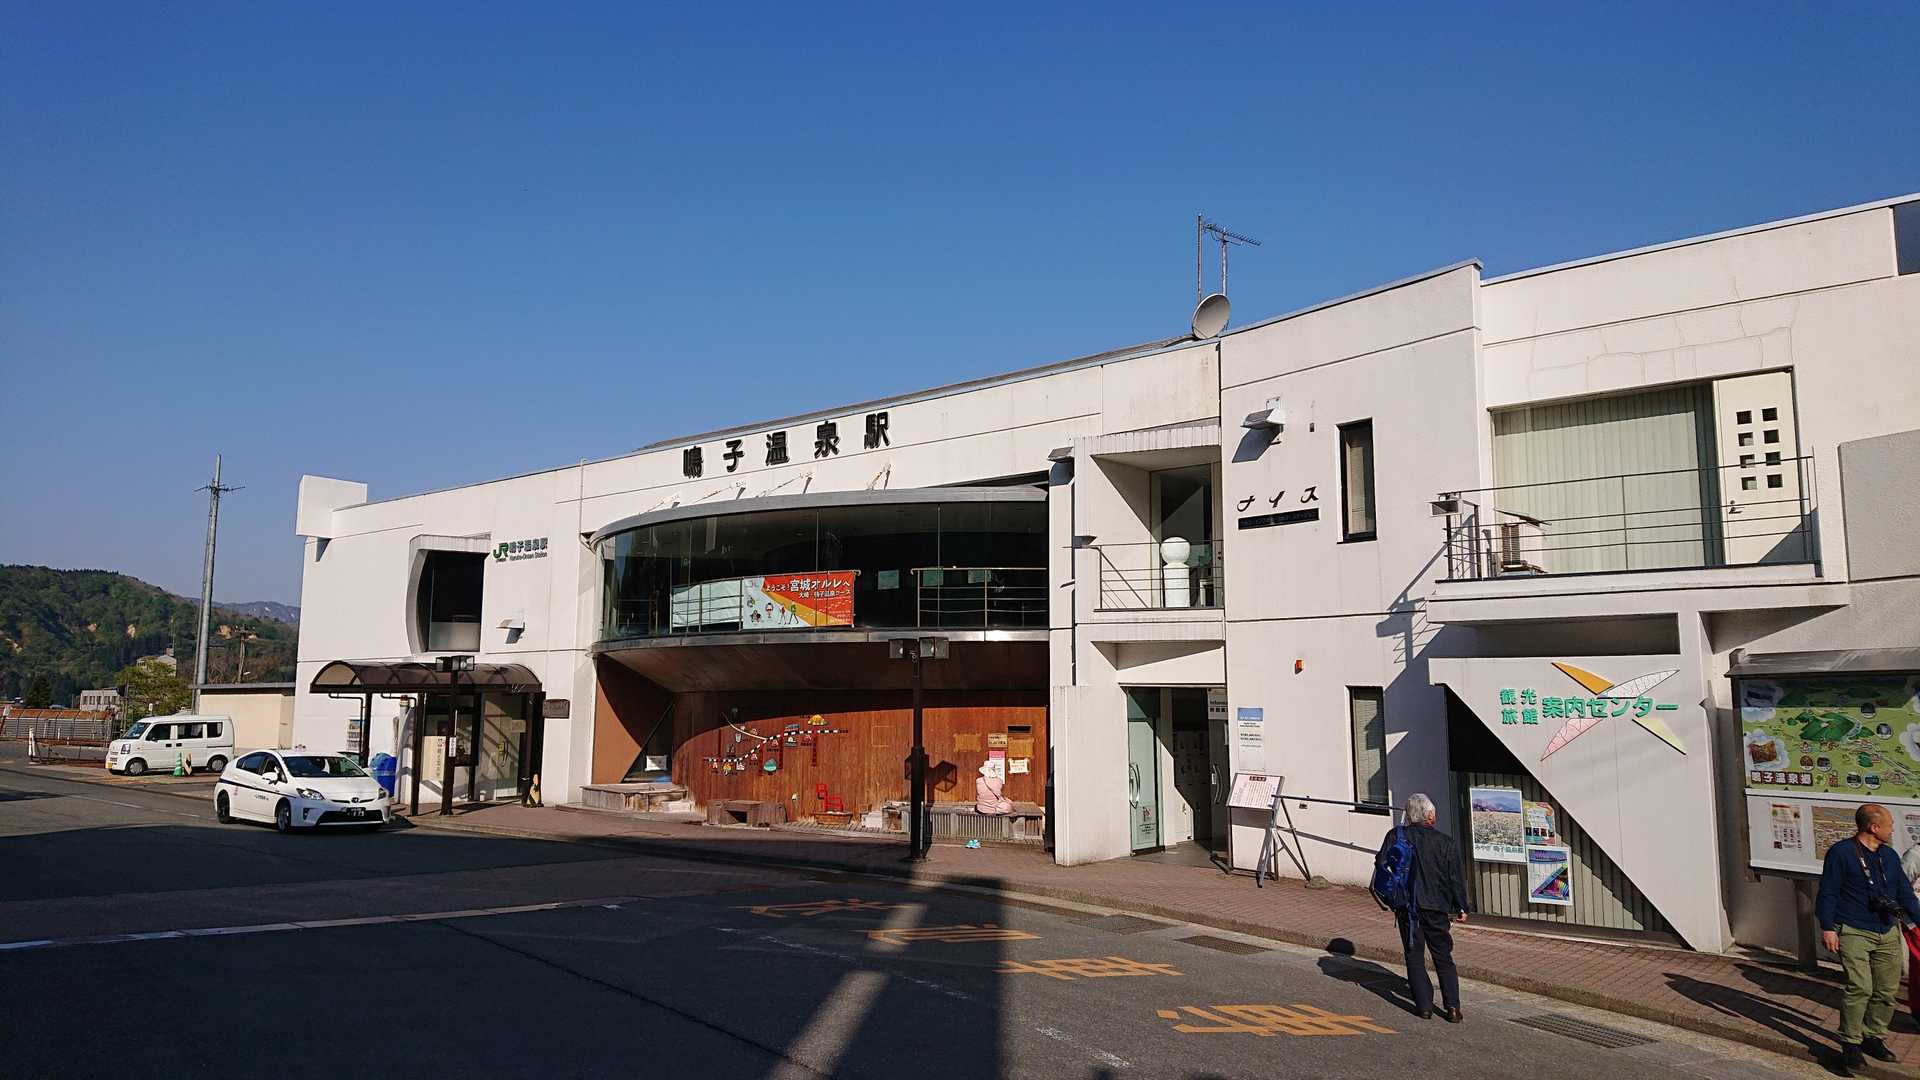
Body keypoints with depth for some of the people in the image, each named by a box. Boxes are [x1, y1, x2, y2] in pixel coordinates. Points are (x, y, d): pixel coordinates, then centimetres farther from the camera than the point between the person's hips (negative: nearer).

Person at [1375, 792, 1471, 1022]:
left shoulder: (1396, 837, -4)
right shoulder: (1446, 842, -3)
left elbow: (1382, 865, -5)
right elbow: (1455, 879, -1)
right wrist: (1461, 908, 10)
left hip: (1406, 906, 0)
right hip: (1436, 907, 0)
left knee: (1415, 956, 9)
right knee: (1443, 957, 12)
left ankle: (1424, 1005, 5)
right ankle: (1452, 1005, 3)